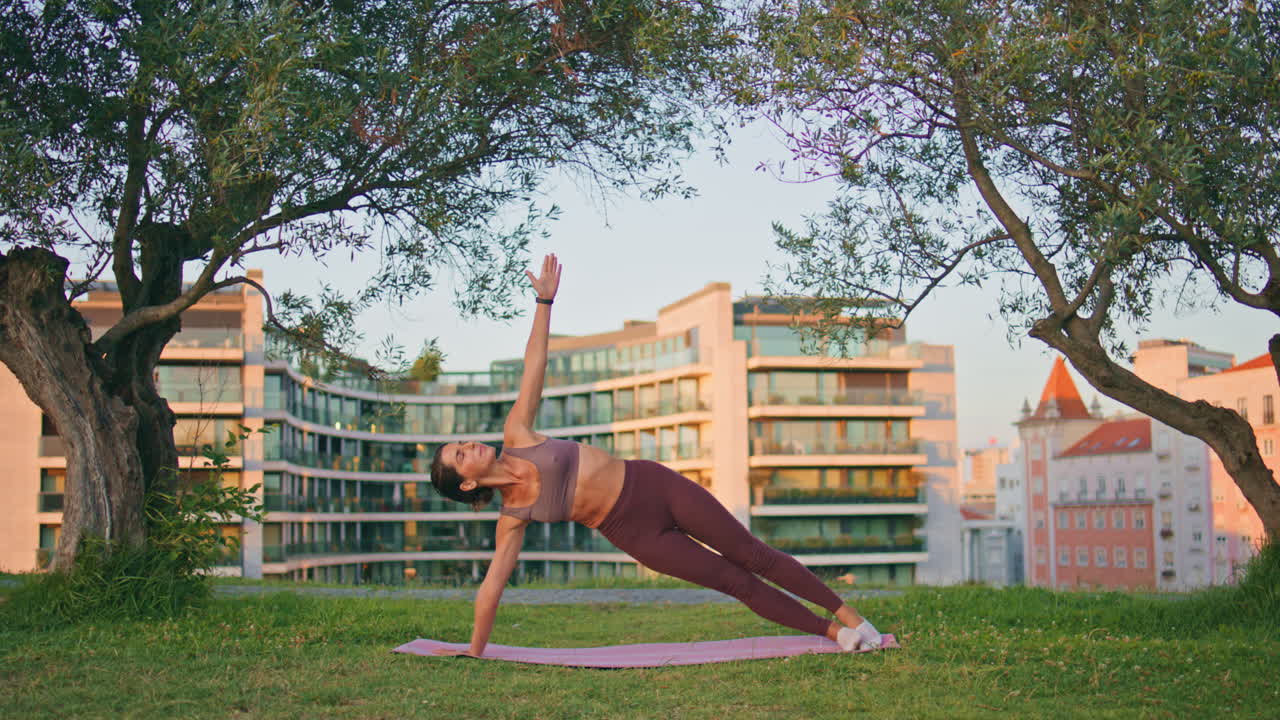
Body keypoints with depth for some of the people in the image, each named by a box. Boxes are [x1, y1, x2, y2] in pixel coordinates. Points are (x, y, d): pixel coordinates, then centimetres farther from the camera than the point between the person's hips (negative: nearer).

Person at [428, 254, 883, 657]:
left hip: (651, 483, 2)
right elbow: (491, 586, -4)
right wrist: (474, 653, -4)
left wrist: (544, 299, -5)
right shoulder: (512, 517, -7)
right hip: (637, 533, -2)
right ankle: (832, 631, 10)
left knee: (752, 555, 1)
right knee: (736, 582, -1)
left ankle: (846, 614, 10)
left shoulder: (516, 436, -1)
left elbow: (534, 364, -2)